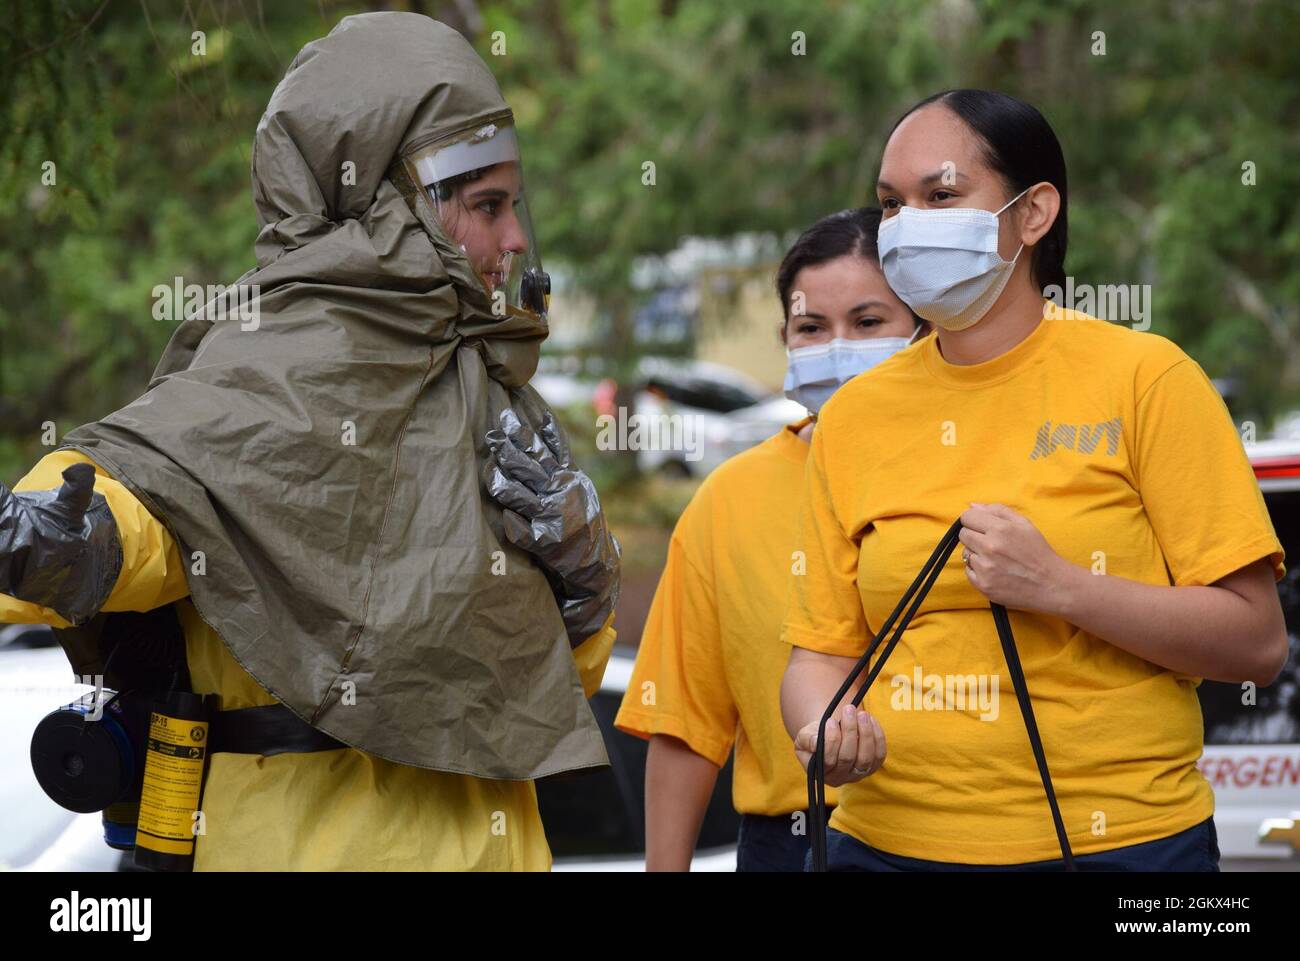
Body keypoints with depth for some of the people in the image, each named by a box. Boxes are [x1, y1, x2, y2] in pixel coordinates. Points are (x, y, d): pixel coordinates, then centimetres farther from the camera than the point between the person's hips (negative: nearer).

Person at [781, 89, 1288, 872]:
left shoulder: (1145, 379, -5)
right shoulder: (855, 418, 5)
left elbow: (1258, 643, -9)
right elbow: (823, 652, 8)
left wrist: (1058, 587, -19)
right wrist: (824, 730, -14)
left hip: (1119, 840, -3)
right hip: (888, 840, 3)